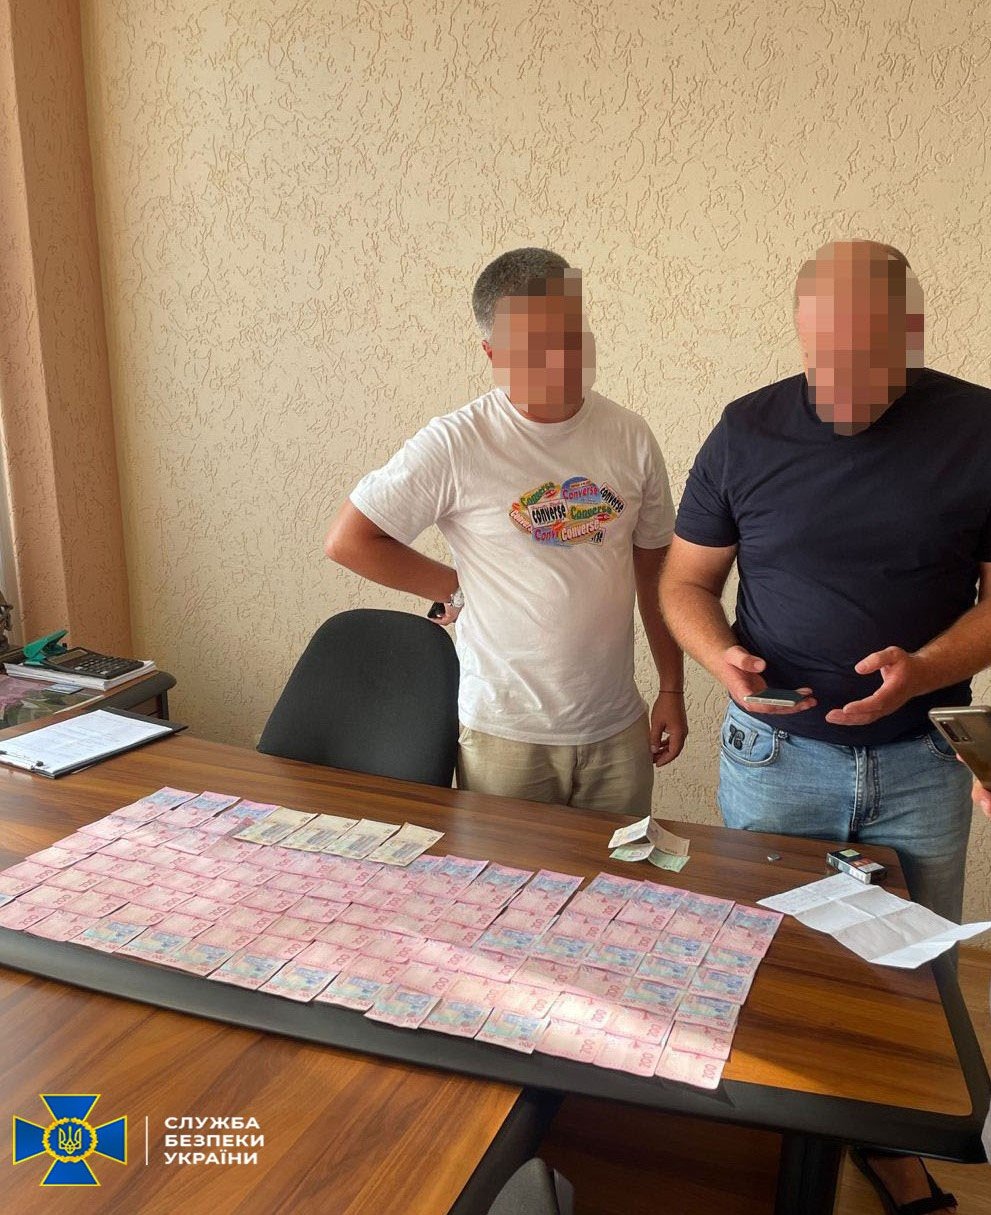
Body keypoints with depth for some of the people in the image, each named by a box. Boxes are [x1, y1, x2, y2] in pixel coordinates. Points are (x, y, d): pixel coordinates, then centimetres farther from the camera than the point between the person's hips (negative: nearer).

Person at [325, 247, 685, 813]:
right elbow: (348, 540, -9)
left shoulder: (630, 437, 0)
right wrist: (458, 588, -7)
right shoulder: (456, 445, -14)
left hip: (619, 730, 4)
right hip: (507, 737, -3)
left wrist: (672, 690, 10)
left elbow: (655, 570, 8)